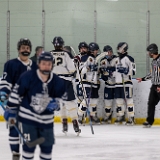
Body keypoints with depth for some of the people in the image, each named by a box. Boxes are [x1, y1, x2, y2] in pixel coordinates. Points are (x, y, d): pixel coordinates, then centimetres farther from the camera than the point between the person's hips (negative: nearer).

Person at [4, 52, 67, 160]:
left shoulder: (57, 82, -5)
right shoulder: (28, 77, -16)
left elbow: (60, 97, 11)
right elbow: (16, 93, -7)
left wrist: (55, 103, -12)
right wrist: (11, 110, -3)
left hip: (46, 119, 4)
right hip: (27, 117, -4)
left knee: (47, 146, 10)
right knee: (29, 145, -6)